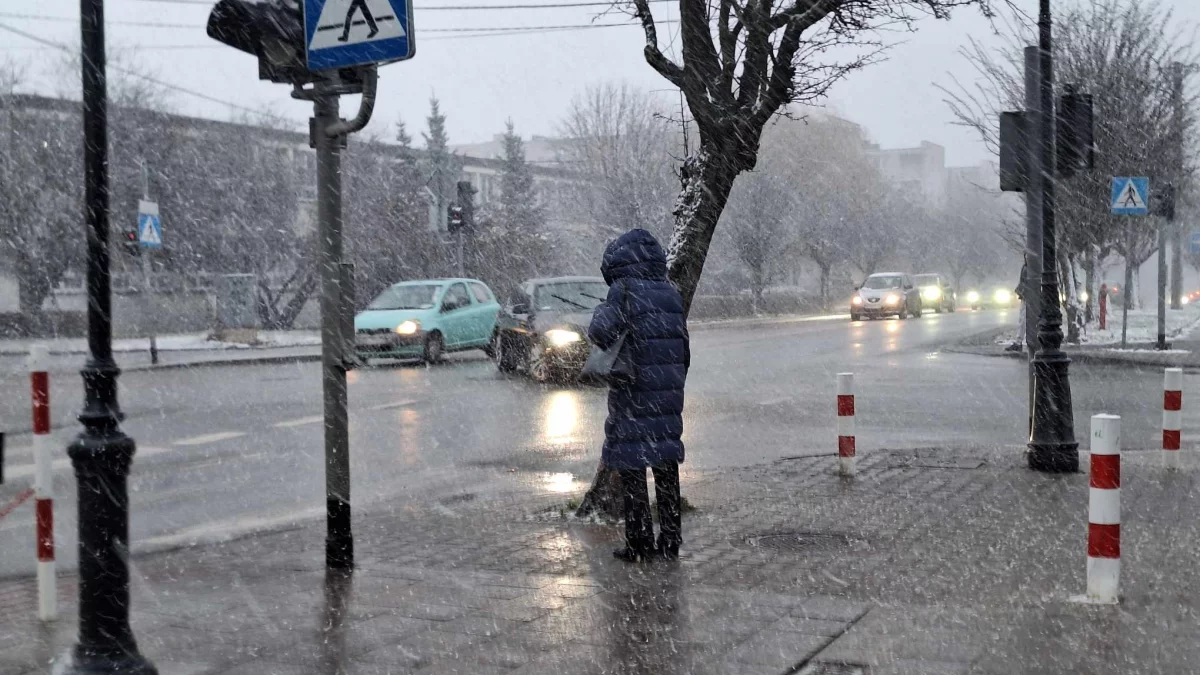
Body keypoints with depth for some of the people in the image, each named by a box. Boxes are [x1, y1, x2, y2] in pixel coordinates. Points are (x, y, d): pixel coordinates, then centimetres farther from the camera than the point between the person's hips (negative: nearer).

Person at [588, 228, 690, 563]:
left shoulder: (625, 290, -11)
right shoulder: (671, 293, 9)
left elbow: (601, 332, -22)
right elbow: (684, 351, 13)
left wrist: (600, 312, -1)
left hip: (633, 396, -6)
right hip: (668, 393, 6)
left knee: (631, 466, 2)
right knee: (666, 464, 13)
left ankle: (639, 542, 3)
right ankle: (670, 540, 17)